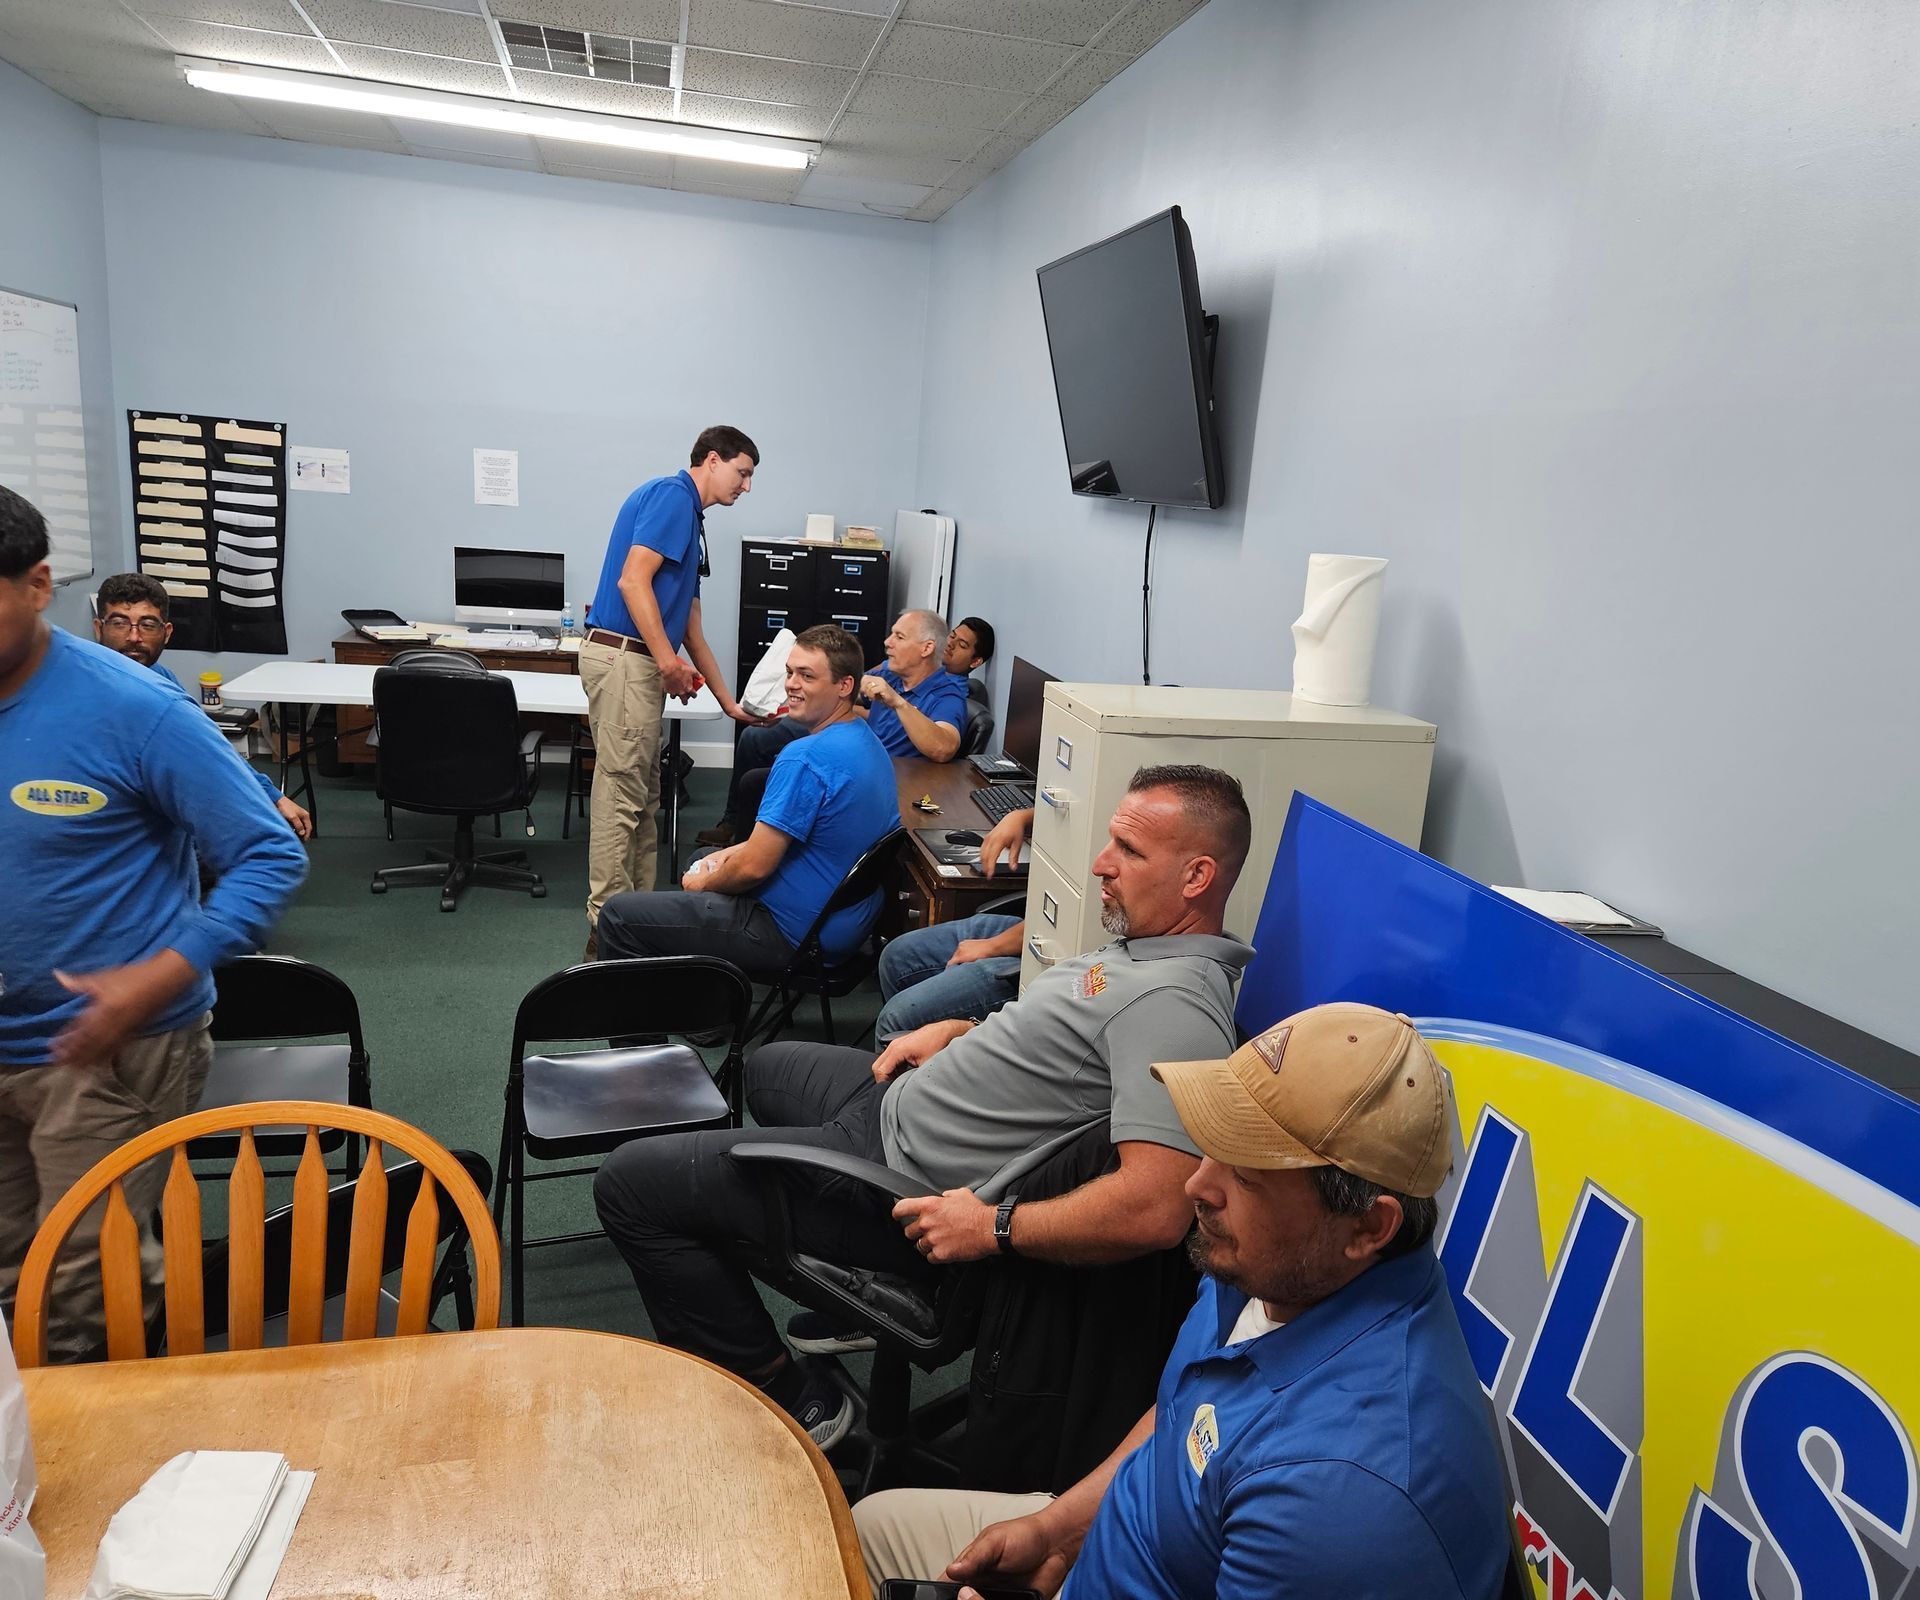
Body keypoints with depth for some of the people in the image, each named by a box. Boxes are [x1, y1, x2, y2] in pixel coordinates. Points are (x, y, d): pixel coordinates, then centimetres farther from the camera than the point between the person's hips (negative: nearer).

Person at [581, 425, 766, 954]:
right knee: (621, 794, -6)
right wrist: (668, 660, -20)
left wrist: (729, 703, 24)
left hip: (641, 665, 10)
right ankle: (608, 926, 1)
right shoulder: (672, 494, -6)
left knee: (643, 796, 13)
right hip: (622, 657, -10)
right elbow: (632, 580, -19)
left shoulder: (690, 517, 23)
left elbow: (691, 627, 24)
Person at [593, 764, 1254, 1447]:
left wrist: (994, 1226, -29)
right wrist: (958, 1031, 9)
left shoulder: (1173, 1004, -29)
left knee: (629, 1182, -5)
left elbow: (1157, 1210, -39)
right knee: (769, 1065, 37)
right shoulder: (1142, 944, 2)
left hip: (903, 1181, -11)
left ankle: (794, 1400, 7)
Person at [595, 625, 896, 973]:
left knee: (617, 915, -4)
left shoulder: (805, 758, -26)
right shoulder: (867, 742, 6)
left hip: (791, 934, -10)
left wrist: (704, 883, -3)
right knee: (705, 859, 34)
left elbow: (754, 867, -23)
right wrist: (735, 851, 9)